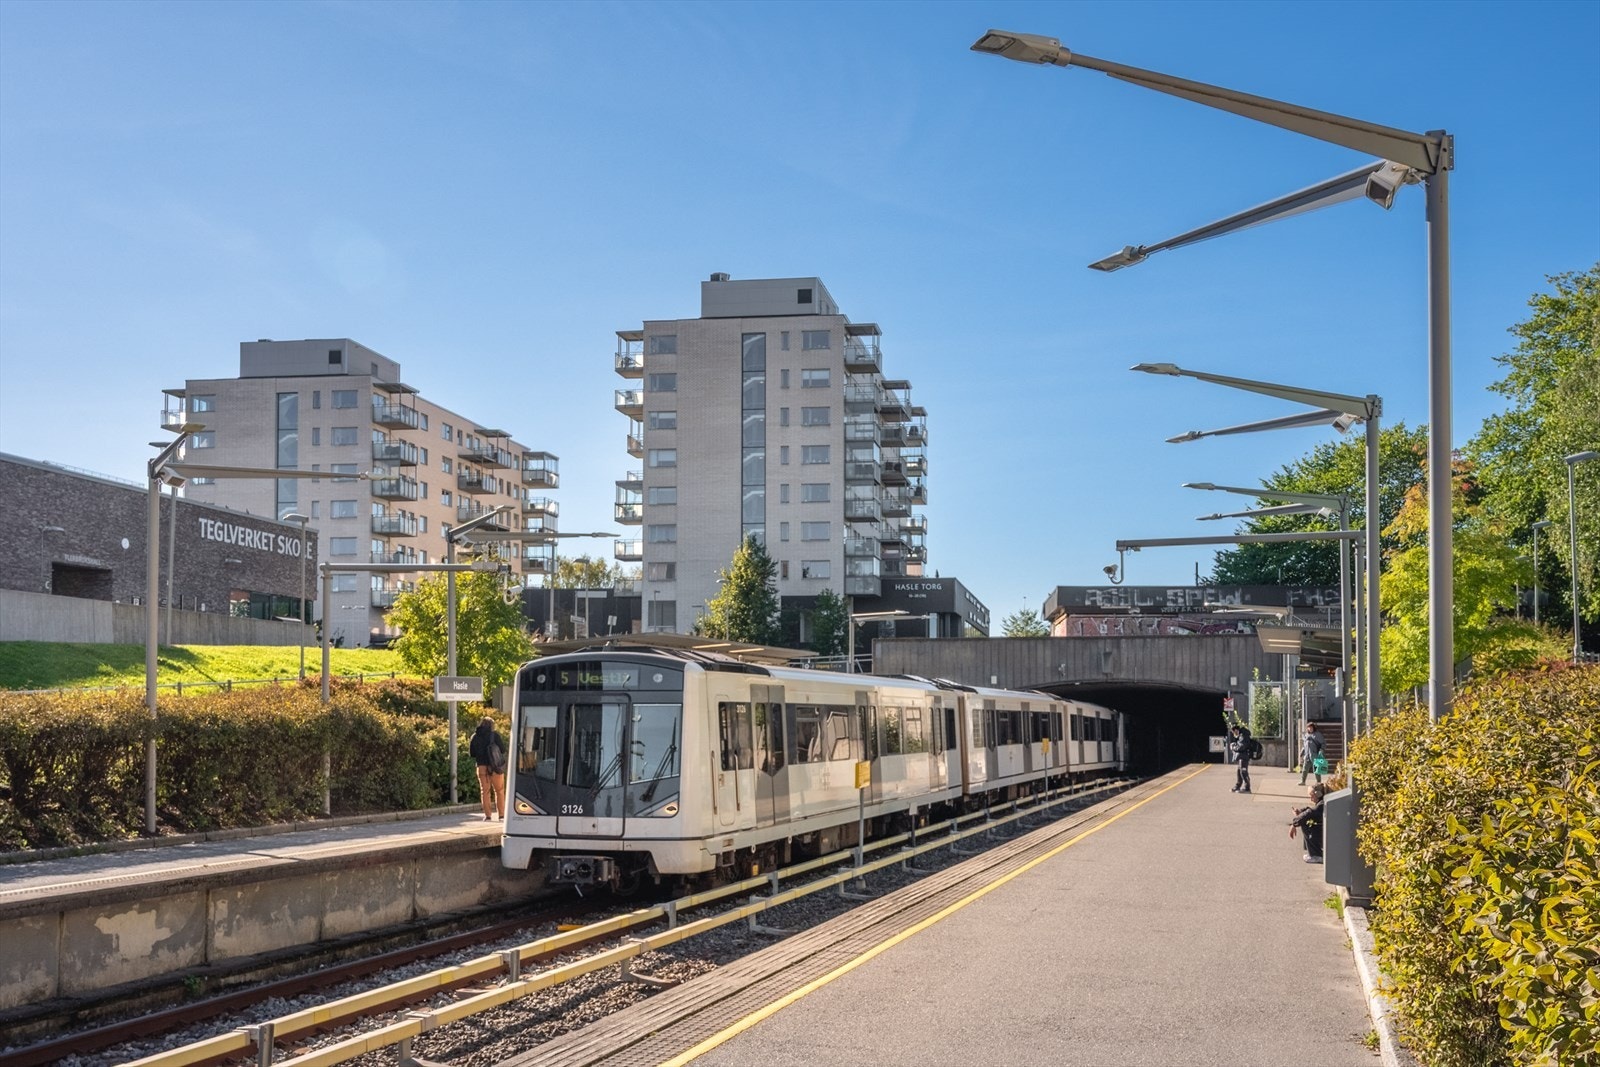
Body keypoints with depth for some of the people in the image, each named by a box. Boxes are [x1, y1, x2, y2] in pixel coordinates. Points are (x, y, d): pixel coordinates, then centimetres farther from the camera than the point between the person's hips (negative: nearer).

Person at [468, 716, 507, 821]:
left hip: (482, 766, 2)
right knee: (499, 791, 10)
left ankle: (487, 815, 3)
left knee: (485, 791, 9)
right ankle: (501, 814, 8)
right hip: (495, 767, -2)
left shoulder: (475, 736, 2)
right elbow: (503, 749, -2)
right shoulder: (494, 735, -7)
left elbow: (472, 753, 8)